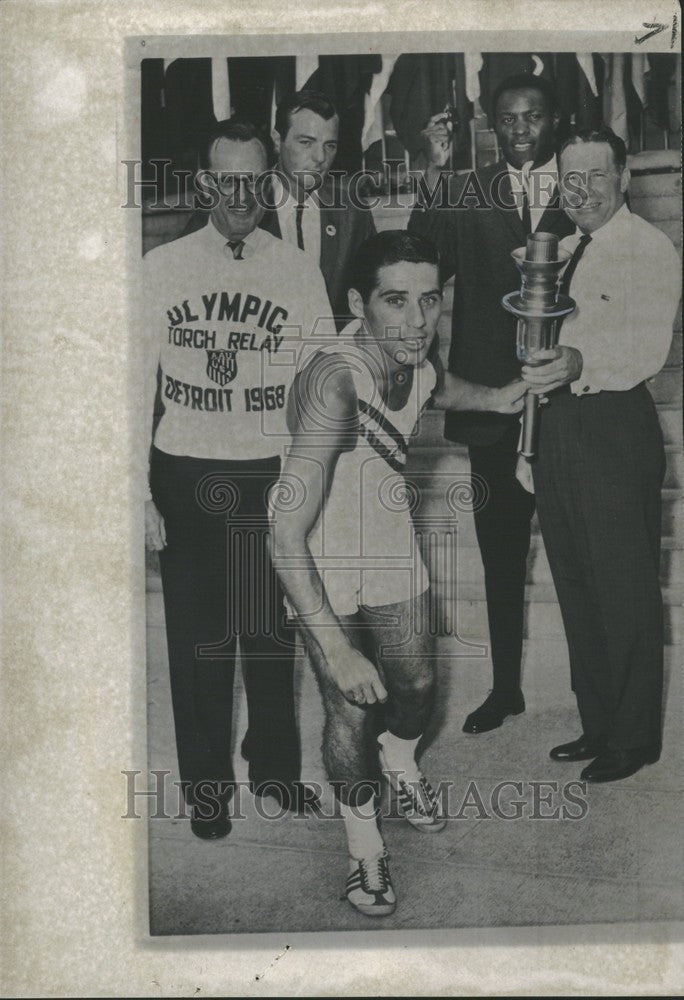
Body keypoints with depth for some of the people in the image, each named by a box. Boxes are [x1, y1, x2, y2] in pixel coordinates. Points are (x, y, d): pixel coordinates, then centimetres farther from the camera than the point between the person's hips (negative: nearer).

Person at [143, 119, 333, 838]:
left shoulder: (297, 271, 2)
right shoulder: (161, 268, 1)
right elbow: (139, 383, 2)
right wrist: (139, 492, -3)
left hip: (272, 474, 1)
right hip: (186, 478, 0)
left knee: (272, 629, 12)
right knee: (198, 636, 7)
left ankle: (275, 765, 34)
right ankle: (207, 785, 26)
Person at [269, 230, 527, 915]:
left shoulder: (414, 355, -14)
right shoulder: (337, 379, -36)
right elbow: (286, 532, -40)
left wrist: (491, 397, 3)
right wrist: (336, 648, -41)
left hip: (390, 547, 6)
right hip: (319, 562, -6)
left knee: (418, 686, 16)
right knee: (350, 712, 1)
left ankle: (400, 762, 51)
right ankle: (363, 843, 29)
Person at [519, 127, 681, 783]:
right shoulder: (560, 252, 16)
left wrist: (578, 363, -41)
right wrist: (529, 444, 12)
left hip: (616, 428, -8)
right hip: (557, 427, 8)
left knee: (626, 591, 1)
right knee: (575, 587, 15)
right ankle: (596, 724, 30)